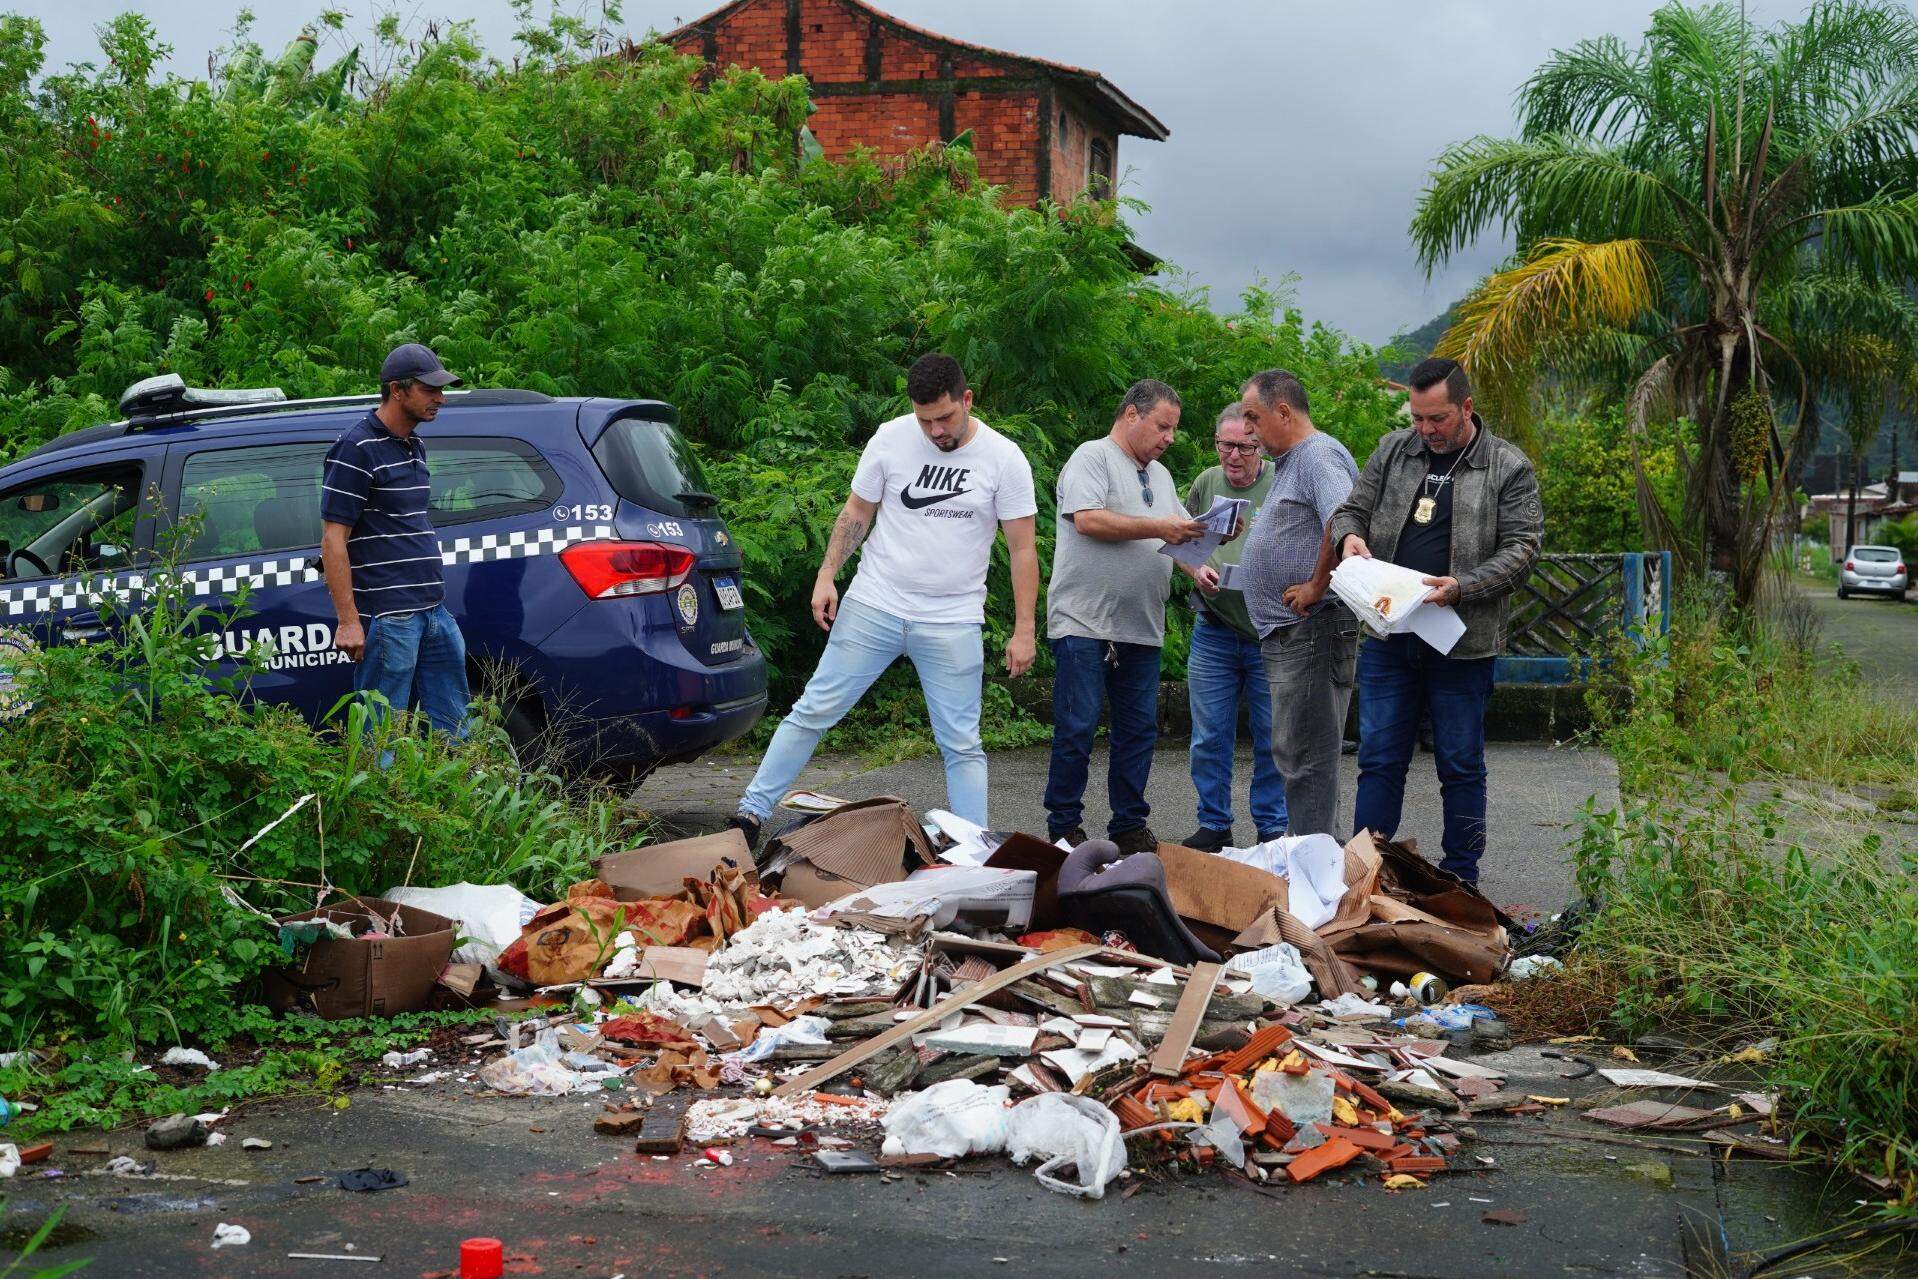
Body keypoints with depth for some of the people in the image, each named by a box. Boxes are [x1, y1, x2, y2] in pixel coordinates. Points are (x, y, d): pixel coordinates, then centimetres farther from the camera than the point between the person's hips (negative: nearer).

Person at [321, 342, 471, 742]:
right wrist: (348, 621, -18)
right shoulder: (356, 448, -10)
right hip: (386, 618, -9)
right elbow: (333, 540, -13)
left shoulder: (414, 446, 17)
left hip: (434, 613, 9)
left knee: (455, 732, 11)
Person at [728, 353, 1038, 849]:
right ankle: (752, 813, 10)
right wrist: (826, 576, -1)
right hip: (873, 605, 1)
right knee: (814, 711, 2)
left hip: (954, 622, -1)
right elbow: (856, 513, 8)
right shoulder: (891, 439, -3)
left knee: (962, 744, 2)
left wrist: (1024, 631, -6)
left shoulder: (1004, 459, -7)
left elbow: (1023, 548, -3)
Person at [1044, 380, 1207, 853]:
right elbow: (1088, 520, -18)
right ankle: (1063, 827, 5)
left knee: (1139, 729, 7)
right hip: (1085, 621, -7)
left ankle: (1129, 826, 15)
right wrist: (1159, 528, -14)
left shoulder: (1160, 475, 22)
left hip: (1141, 628, 8)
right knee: (1077, 727, -4)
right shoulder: (1092, 457, -3)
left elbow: (1177, 537, 24)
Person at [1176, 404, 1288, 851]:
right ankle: (1213, 826, 18)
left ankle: (1272, 828, 17)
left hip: (1272, 634, -3)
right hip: (1213, 633, 3)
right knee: (1210, 737, 7)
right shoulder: (1205, 483, 8)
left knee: (1272, 739, 5)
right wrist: (1197, 570, -2)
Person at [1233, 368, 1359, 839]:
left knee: (1306, 755, -7)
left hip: (1311, 626, -11)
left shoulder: (1318, 455, -14)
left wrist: (1317, 586, -22)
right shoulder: (1290, 461, 20)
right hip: (1288, 631, 11)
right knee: (1294, 752, 16)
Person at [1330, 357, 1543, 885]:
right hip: (1388, 638, 3)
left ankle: (1460, 882, 17)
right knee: (1379, 761, 7)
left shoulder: (1508, 466, -2)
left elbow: (1521, 550, -7)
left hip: (1462, 644, -3)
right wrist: (1349, 535, -8)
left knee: (1461, 768, 7)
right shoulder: (1393, 451, 9)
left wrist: (1463, 587, -21)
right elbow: (1350, 510, 16)